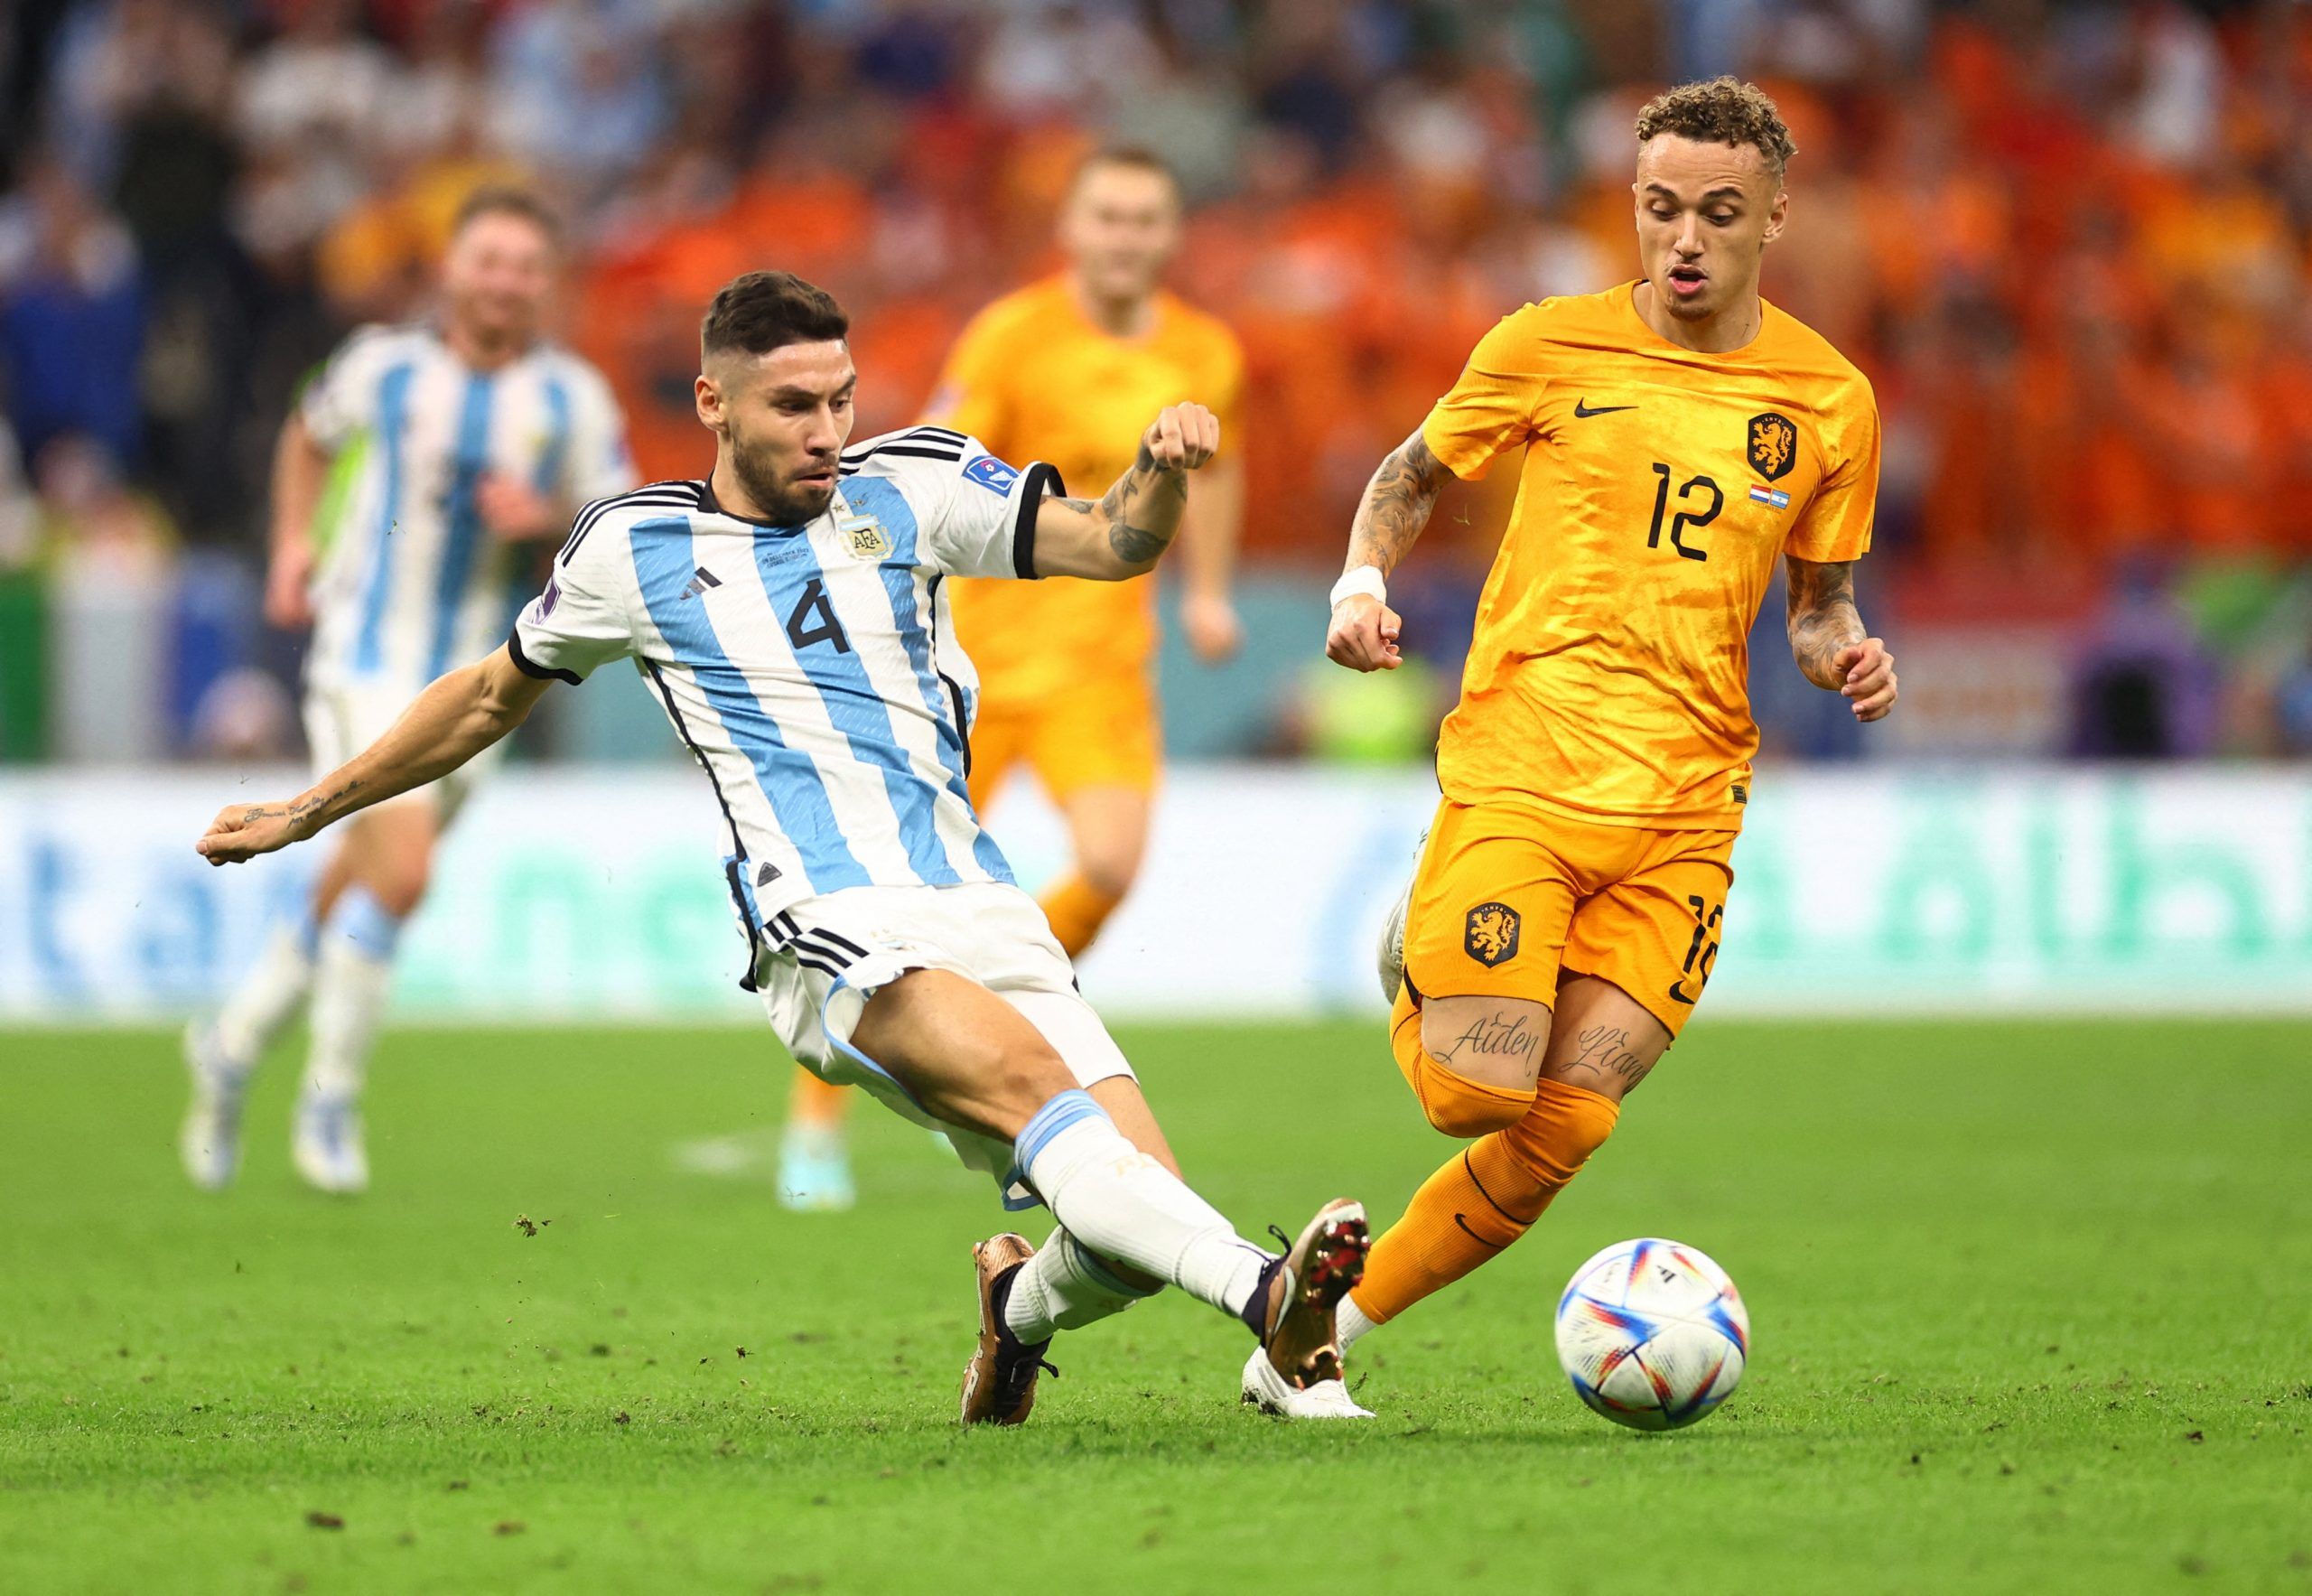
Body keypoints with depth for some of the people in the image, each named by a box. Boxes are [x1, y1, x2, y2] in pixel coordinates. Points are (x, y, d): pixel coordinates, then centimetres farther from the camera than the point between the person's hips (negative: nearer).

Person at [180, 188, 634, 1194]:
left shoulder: (573, 400, -1)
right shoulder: (383, 366, -2)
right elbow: (310, 437, 19)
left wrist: (548, 523, -17)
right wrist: (295, 539, 6)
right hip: (365, 658, -3)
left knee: (353, 896, 11)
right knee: (399, 872, -20)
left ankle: (231, 1048, 36)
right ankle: (329, 1099, -3)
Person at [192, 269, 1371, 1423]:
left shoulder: (907, 490, 14)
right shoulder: (633, 548, 12)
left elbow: (1112, 544, 6)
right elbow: (493, 697, 28)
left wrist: (1160, 471, -17)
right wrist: (307, 811, 32)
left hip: (980, 910, 3)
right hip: (831, 934, -3)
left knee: (1133, 1218, -13)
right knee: (1029, 1075, -33)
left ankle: (1017, 1307, 22)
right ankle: (1266, 1294, -50)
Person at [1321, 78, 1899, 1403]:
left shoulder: (1830, 400, 7)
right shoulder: (1549, 348, 1)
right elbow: (1413, 478, 15)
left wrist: (1846, 652, -4)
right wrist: (1364, 581, -4)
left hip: (1686, 804, 2)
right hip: (1520, 766, -2)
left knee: (1564, 1126, -8)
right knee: (1479, 1090, -16)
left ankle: (1337, 1319, 8)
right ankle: (1418, 967, 19)